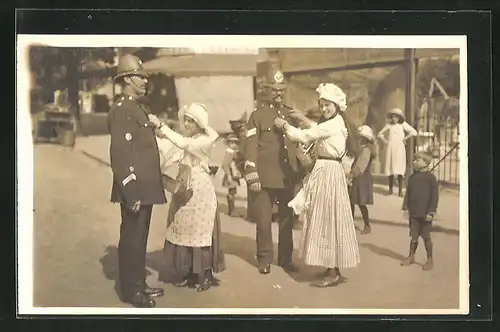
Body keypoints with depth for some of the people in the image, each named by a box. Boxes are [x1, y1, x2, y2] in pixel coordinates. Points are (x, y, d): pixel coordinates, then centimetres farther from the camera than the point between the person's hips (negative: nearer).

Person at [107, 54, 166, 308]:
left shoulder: (136, 108, 16)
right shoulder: (121, 111, -15)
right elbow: (120, 156, -21)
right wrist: (131, 194, -24)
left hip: (144, 189, 10)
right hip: (135, 191, -10)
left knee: (139, 238, 17)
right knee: (132, 239, 1)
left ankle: (138, 284, 27)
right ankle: (130, 290, 12)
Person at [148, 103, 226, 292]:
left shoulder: (206, 140, -9)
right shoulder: (183, 138, 9)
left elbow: (184, 144, -26)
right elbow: (164, 146, -5)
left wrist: (161, 125, -28)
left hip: (200, 192, -5)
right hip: (182, 190, 6)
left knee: (199, 232, 0)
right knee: (182, 231, 8)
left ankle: (202, 276, 9)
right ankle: (184, 273, 18)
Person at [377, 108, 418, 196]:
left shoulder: (403, 124, 0)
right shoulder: (389, 125, 9)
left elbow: (414, 132, -8)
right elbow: (380, 134, 21)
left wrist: (405, 139, -4)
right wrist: (385, 141, 8)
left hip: (399, 149, -3)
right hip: (390, 149, 3)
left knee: (399, 169, -8)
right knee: (390, 169, 3)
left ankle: (400, 190, -4)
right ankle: (390, 189, 12)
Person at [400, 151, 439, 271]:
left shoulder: (431, 178, -11)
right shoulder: (412, 177, 6)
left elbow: (435, 196, -12)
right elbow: (408, 193, 12)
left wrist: (431, 212, -15)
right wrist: (405, 206, 3)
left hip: (425, 214, -5)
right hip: (413, 213, 5)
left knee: (426, 236, 4)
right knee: (414, 236, 14)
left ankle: (430, 260, 16)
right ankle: (411, 256, 27)